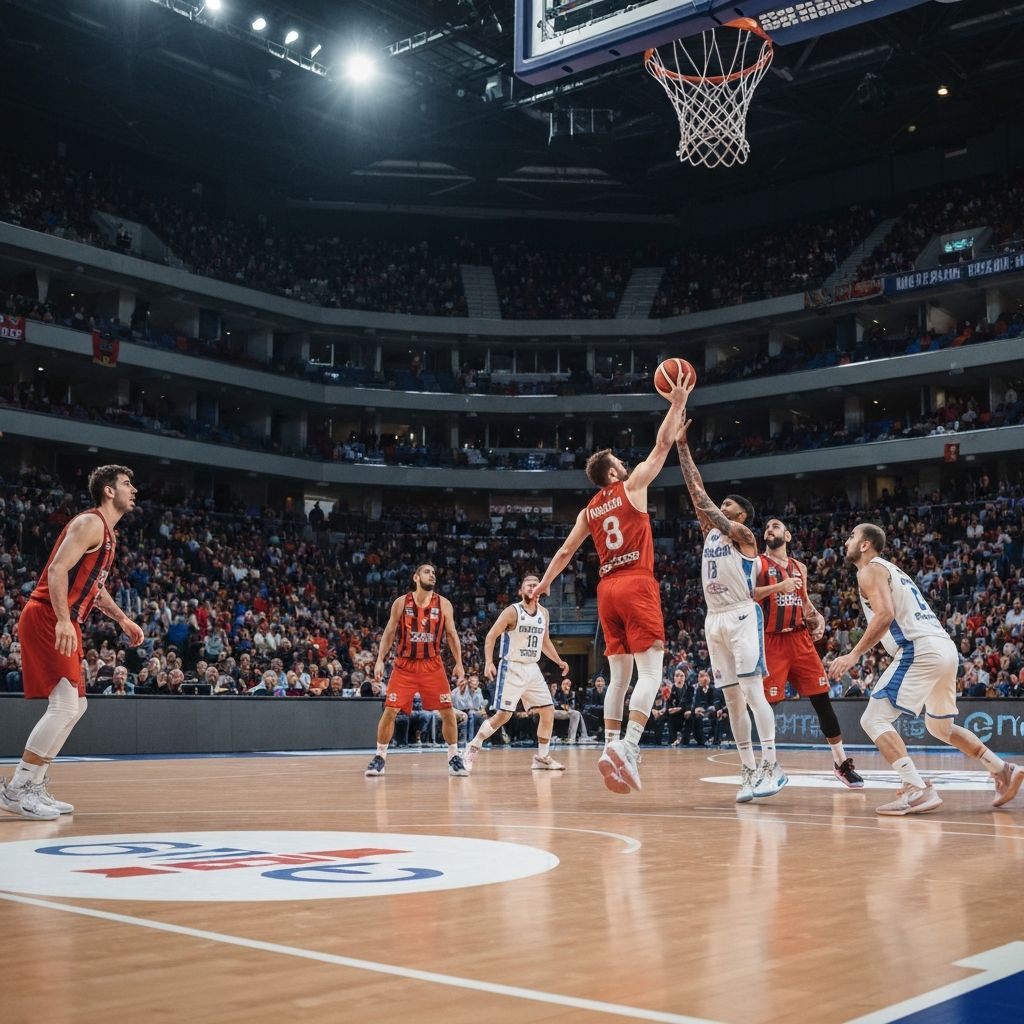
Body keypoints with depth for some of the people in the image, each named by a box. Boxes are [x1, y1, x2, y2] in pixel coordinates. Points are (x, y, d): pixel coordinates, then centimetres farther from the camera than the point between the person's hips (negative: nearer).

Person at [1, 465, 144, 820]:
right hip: (46, 621, -11)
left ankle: (34, 787, 18)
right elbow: (57, 569, -22)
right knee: (65, 706, -14)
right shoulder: (90, 523, -11)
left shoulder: (107, 532, 20)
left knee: (75, 706, 13)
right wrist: (63, 620, -32)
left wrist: (122, 619, 27)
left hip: (63, 624, 11)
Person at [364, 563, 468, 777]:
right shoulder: (401, 602, -4)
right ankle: (379, 757, 8)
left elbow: (452, 634, 4)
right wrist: (379, 660, -8)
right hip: (405, 664, -1)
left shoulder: (443, 604, -1)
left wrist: (459, 663, -2)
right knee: (390, 710, -6)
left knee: (448, 711, -3)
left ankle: (454, 758, 10)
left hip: (432, 665, 1)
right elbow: (389, 633, 1)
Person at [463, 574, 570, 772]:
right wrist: (489, 662, -21)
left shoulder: (543, 613, 9)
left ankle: (542, 757, 14)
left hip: (532, 669, 6)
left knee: (548, 711, 2)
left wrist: (559, 661, 13)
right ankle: (473, 747, 5)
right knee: (503, 715, -11)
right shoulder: (513, 611, -10)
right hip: (512, 668, -6)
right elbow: (491, 636, -10)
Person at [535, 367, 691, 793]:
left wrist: (544, 584, 33)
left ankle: (610, 748, 5)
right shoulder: (631, 487, 2)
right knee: (651, 671, -11)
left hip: (607, 590, 6)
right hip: (636, 585, -6)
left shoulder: (589, 510, 16)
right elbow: (662, 446, 2)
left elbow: (565, 552, 21)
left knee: (619, 675, 11)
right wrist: (677, 404, 9)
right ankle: (627, 746, -27)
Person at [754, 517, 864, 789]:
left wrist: (816, 616, 4)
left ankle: (841, 762, 11)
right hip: (771, 641, -4)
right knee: (766, 704, -4)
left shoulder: (799, 567, 16)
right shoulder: (757, 563, 0)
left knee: (821, 699, 3)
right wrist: (777, 587, -23)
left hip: (800, 639, 4)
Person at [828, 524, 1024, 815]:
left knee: (874, 720, -9)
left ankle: (917, 790, -21)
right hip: (946, 648, 10)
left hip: (920, 650, -10)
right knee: (941, 727, 27)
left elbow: (885, 614, -17)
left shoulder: (870, 571, -1)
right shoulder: (893, 570, 28)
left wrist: (855, 654, -17)